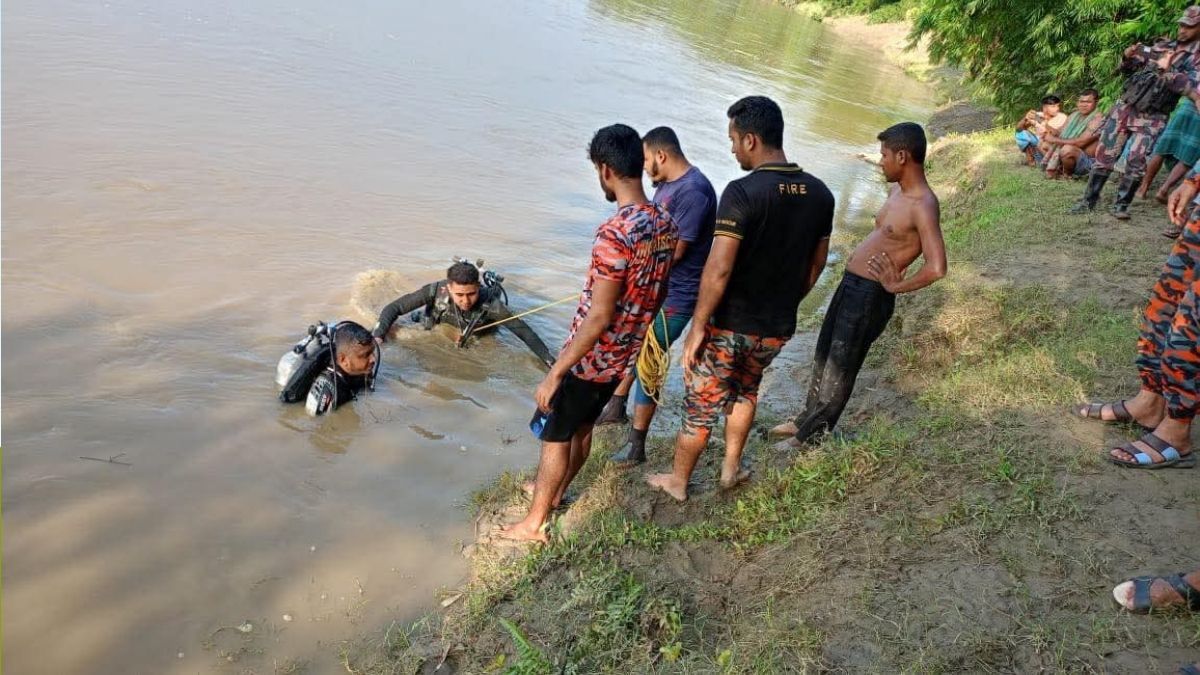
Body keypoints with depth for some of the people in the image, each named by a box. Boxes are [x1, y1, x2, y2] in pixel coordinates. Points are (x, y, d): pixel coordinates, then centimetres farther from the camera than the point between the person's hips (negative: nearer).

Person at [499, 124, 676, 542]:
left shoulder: (615, 233, -29)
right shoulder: (665, 224, -2)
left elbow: (598, 317, -28)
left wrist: (554, 374, -21)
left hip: (591, 359, -8)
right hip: (623, 358, 8)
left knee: (555, 436, 11)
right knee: (582, 426, 27)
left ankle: (534, 522, 28)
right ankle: (555, 491, 48)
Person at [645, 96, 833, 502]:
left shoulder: (742, 193, -22)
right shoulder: (820, 194, -1)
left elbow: (718, 271, -25)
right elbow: (815, 266, 9)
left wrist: (698, 327, -15)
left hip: (730, 326, -6)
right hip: (778, 329, 6)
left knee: (700, 406, 13)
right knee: (746, 389, 32)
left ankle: (678, 482, 32)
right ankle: (731, 468, 43)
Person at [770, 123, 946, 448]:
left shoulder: (923, 206, -20)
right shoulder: (897, 191, 8)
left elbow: (936, 268, -29)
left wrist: (896, 286, -17)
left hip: (870, 295, -9)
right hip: (850, 284, 9)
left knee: (840, 367, 5)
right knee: (824, 355, 21)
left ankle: (811, 434, 22)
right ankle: (807, 418, 38)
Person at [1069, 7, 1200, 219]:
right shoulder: (1161, 46, 12)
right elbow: (1128, 68, 19)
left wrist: (1166, 71, -26)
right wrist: (1128, 57, -3)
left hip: (1151, 119, -3)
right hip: (1124, 108, 4)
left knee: (1136, 162, -15)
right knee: (1104, 156, 2)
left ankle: (1121, 204, -1)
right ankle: (1088, 200, 9)